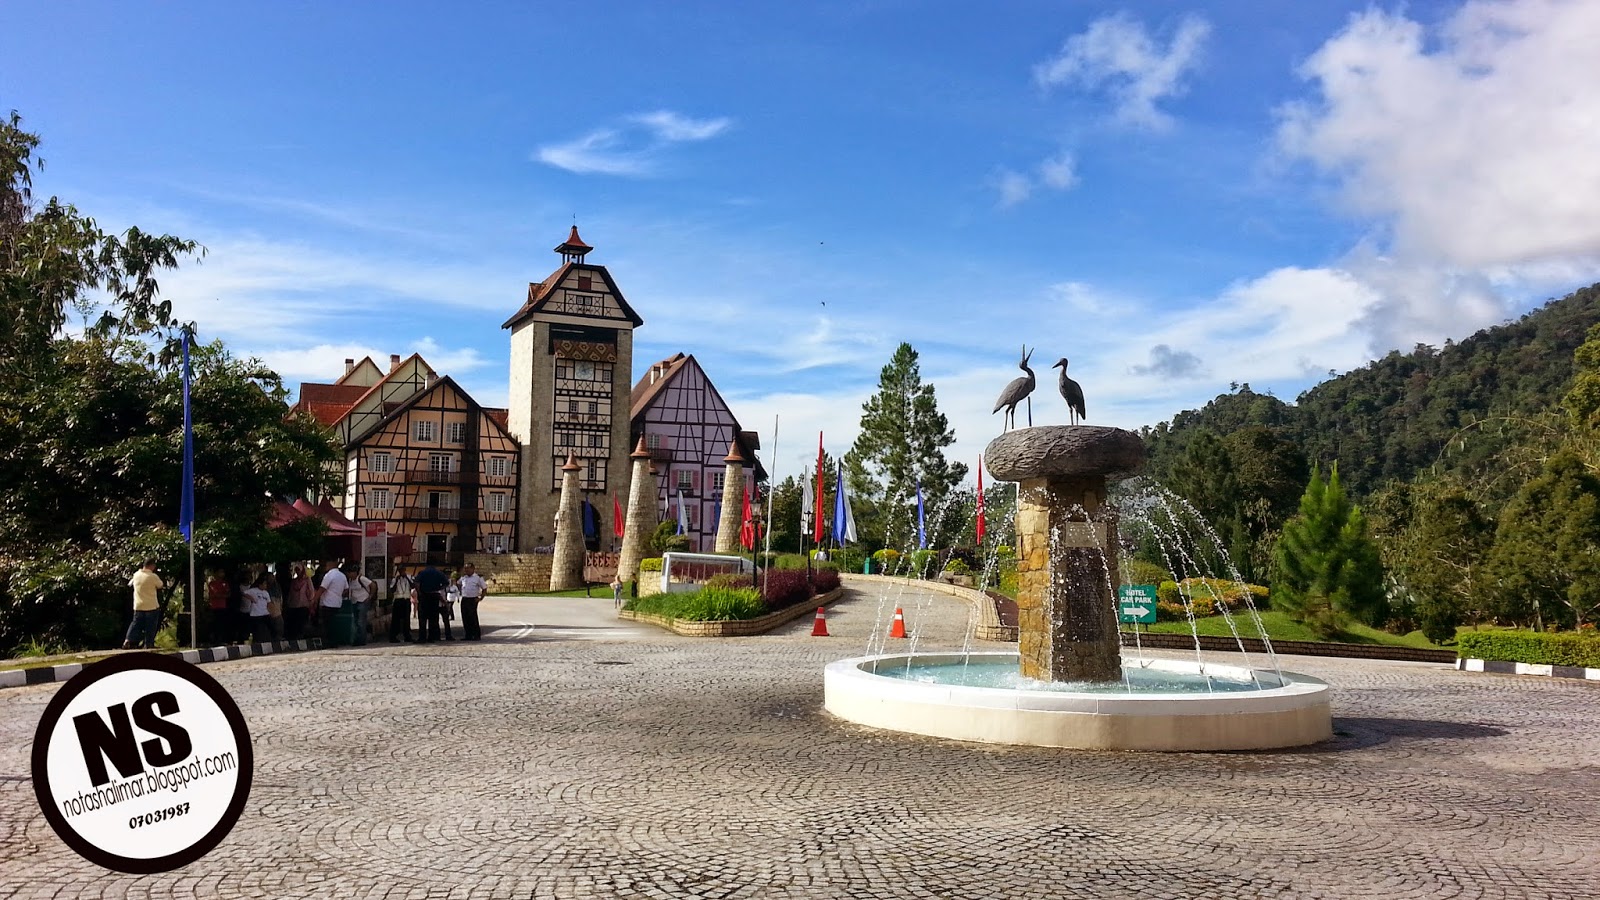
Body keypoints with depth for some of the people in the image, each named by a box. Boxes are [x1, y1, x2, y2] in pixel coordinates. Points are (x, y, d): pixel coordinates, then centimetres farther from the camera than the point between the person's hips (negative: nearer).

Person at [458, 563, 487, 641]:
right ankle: (468, 635, 13)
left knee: (473, 618, -7)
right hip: (464, 599, 6)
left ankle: (477, 635, 0)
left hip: (473, 600, -6)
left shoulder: (478, 578, -3)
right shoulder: (463, 578, 13)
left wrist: (480, 598, -6)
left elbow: (484, 588, -1)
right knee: (465, 618, 5)